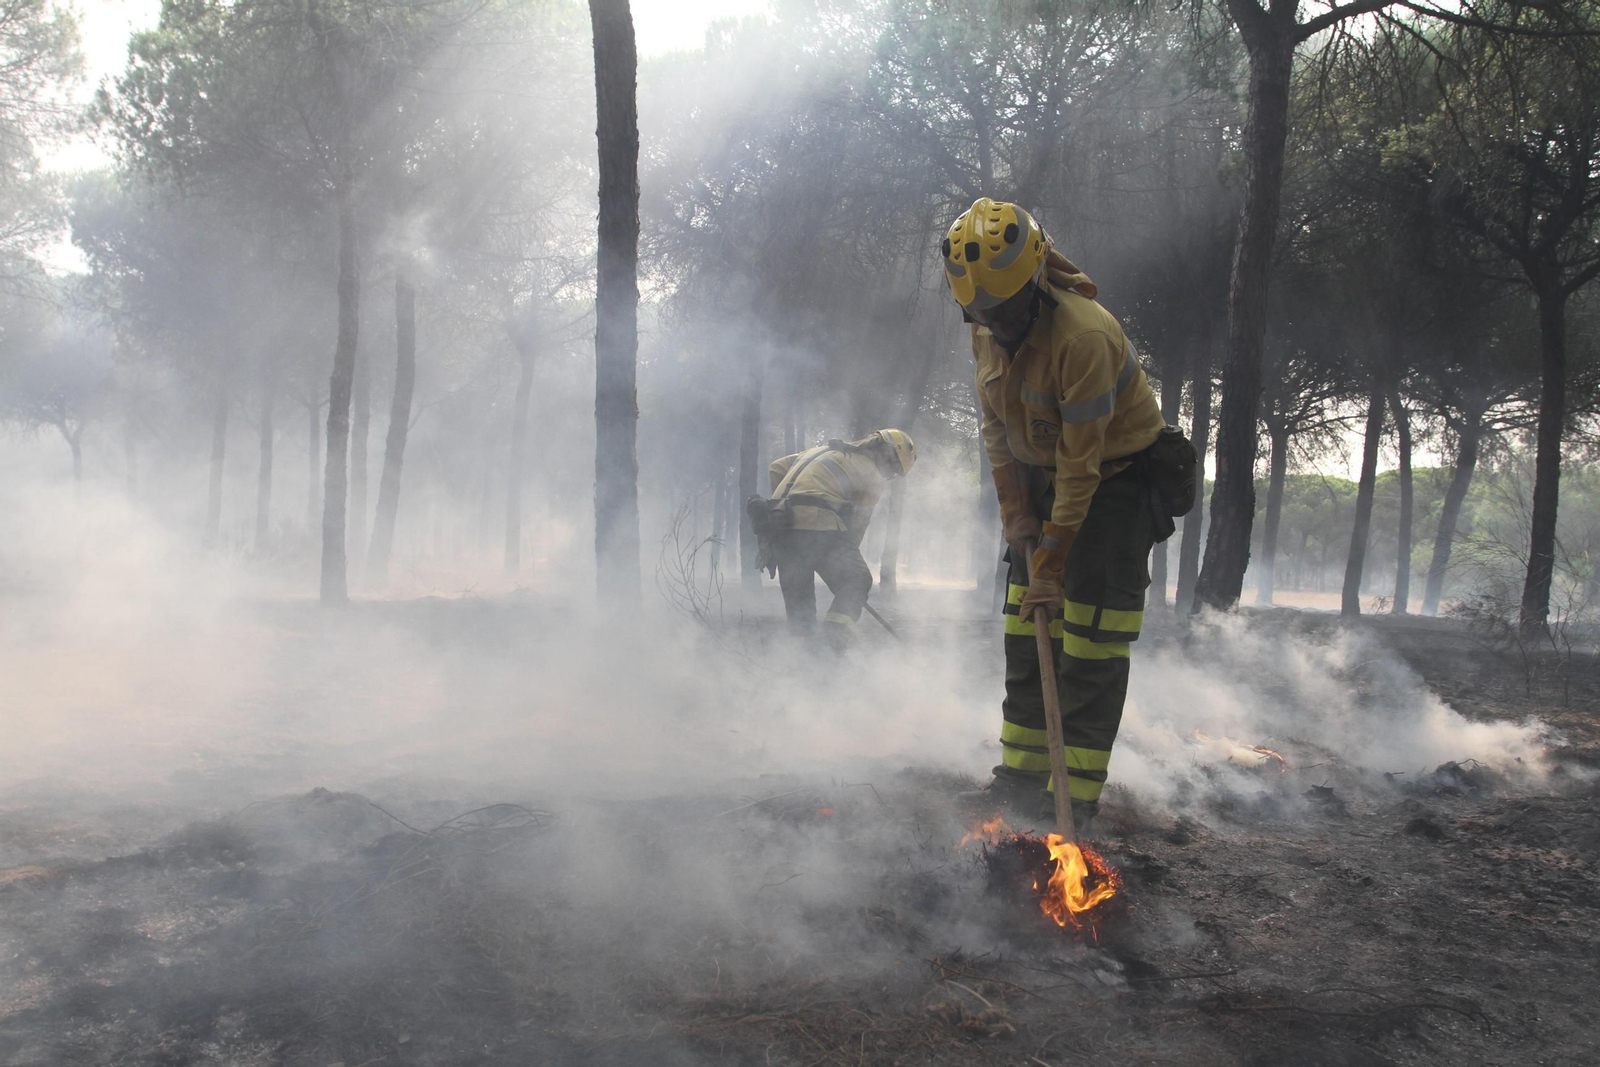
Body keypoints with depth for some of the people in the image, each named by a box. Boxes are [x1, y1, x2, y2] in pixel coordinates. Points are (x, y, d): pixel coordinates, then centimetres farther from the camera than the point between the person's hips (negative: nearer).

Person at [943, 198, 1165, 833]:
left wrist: (1053, 561, -25)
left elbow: (1081, 462, -28)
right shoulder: (986, 332, -5)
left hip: (1117, 479, -7)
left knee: (1091, 641, -10)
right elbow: (998, 434, 3)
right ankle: (1022, 775, 13)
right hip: (1045, 476, 7)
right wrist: (1019, 524, -4)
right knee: (1025, 631, 5)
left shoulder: (1083, 335, -30)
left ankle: (1076, 797, -6)